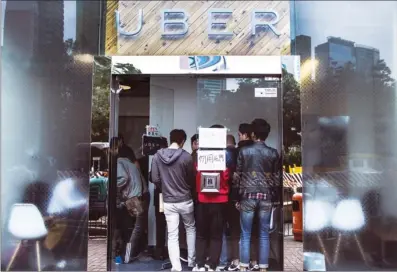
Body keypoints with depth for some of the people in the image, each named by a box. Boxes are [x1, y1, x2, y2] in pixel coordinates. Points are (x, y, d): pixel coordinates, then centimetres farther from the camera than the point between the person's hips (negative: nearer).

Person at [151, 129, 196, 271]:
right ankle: (191, 261, 27)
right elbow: (192, 179, -3)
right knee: (190, 229, 21)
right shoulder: (186, 156, -13)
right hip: (185, 200, -1)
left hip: (168, 202, 1)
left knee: (172, 236, 6)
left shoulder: (157, 156, -5)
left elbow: (155, 179, -2)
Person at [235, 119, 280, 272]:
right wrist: (273, 197, 13)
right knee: (264, 235, 7)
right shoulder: (273, 153, 2)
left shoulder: (244, 151, -2)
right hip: (266, 196, 1)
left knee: (245, 235, 6)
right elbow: (275, 177, 5)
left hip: (248, 196, -1)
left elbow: (237, 176, 0)